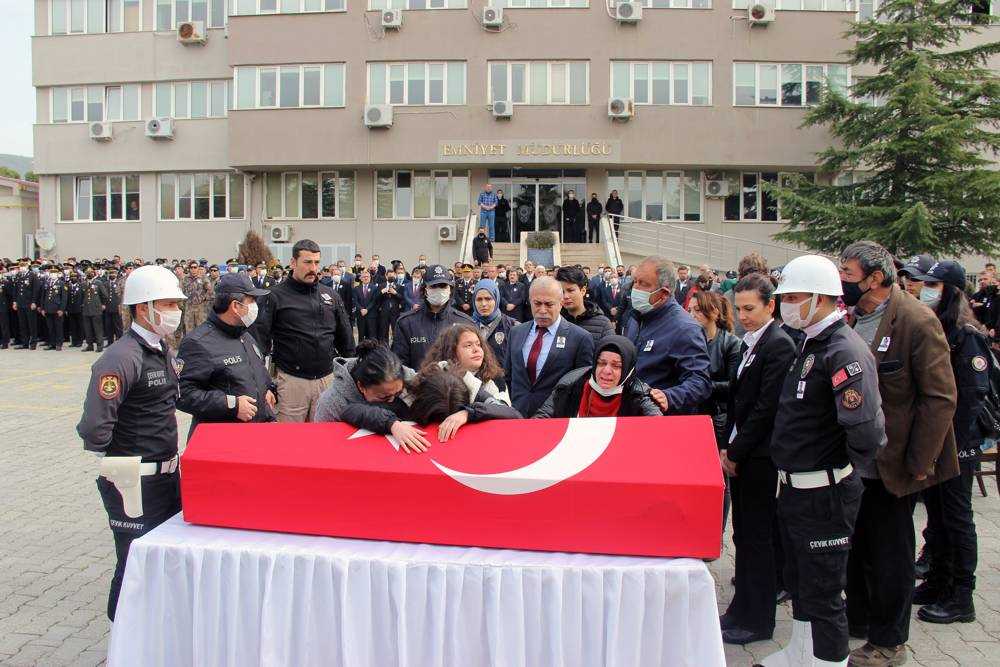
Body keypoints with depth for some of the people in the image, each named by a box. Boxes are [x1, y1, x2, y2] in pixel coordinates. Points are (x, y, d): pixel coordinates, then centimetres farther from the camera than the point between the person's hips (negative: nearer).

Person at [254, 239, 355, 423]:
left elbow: (345, 337, 16)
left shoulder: (331, 295, 9)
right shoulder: (276, 296, -4)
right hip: (292, 380, -4)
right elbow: (261, 337, -6)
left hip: (327, 378, 4)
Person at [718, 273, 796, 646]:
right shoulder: (749, 343, 13)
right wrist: (728, 447, 8)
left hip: (759, 458, -8)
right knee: (744, 536, 16)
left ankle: (757, 621, 15)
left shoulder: (779, 345, -15)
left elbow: (765, 408, -18)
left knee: (758, 538, 3)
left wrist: (735, 453, -14)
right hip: (740, 455, 8)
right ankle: (743, 609, 28)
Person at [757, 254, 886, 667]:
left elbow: (867, 427, -30)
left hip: (824, 494, -10)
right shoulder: (810, 345, 9)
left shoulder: (844, 351, -22)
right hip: (794, 488, 10)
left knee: (823, 591, 4)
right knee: (798, 582, 23)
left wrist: (851, 467, -13)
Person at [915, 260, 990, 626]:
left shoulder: (966, 336, -14)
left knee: (957, 517, 1)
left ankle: (961, 599, 11)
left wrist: (954, 443, -18)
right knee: (936, 514, 15)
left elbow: (973, 394, -17)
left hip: (956, 443, -7)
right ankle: (938, 584, 28)